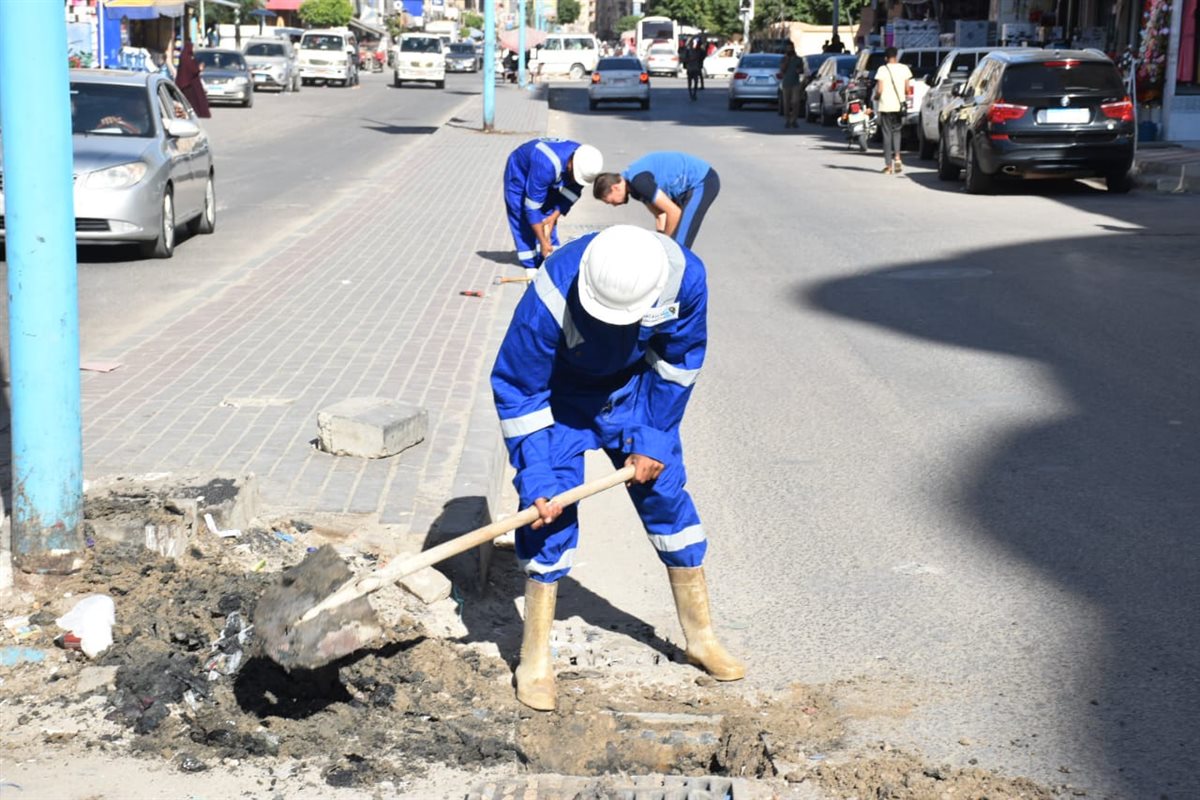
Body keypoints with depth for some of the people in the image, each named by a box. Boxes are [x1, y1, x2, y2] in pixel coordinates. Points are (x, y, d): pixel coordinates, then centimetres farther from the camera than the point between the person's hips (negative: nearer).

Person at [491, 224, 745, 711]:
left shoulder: (685, 276, -30)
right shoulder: (549, 300, -38)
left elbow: (680, 361, -10)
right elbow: (516, 390, -24)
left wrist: (653, 438, -10)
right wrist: (535, 480, -26)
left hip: (634, 389, 3)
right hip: (559, 395, -3)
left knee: (667, 495, 5)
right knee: (550, 513, -10)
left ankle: (700, 638, 23)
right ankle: (535, 660, 5)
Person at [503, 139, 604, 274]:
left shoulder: (585, 164, -27)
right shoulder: (546, 166, -46)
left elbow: (570, 195, -11)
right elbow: (532, 207, -39)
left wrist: (554, 216, -21)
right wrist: (543, 242, -35)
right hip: (520, 171, -6)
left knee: (549, 218, 0)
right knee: (524, 221, -11)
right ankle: (532, 266, -6)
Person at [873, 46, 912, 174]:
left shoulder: (882, 70, -8)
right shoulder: (904, 68, 1)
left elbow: (879, 90, -12)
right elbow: (907, 89, 0)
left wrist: (876, 97, 9)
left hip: (885, 106, -3)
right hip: (899, 105, 3)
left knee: (887, 133, 4)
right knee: (896, 131, 18)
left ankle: (888, 166, 4)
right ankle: (897, 157, -3)